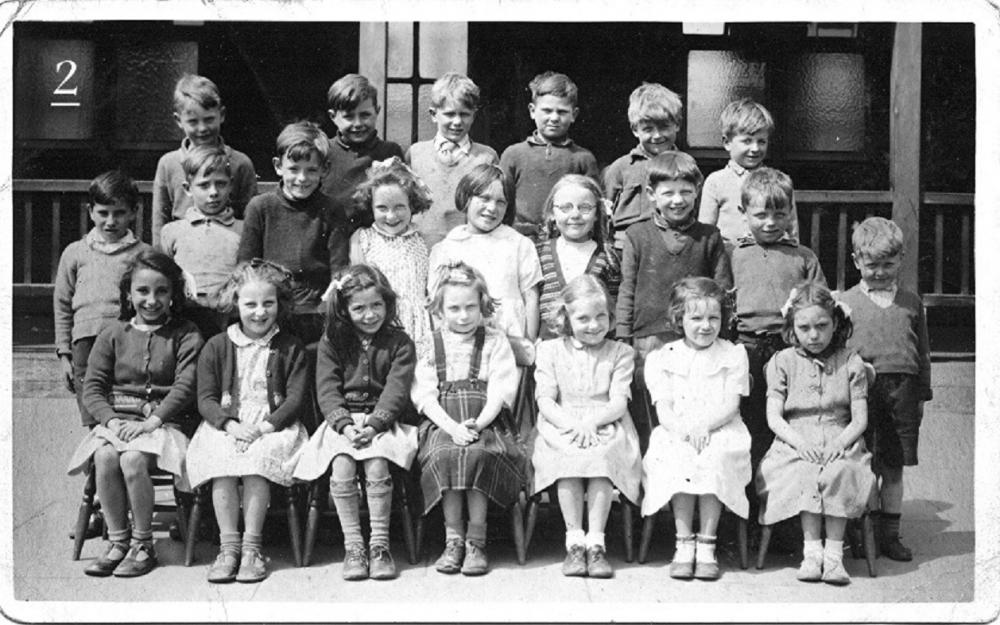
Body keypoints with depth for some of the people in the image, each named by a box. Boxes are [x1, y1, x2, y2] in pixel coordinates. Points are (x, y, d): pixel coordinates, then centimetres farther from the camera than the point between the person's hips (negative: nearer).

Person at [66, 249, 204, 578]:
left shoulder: (186, 335, 4)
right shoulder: (114, 333, 12)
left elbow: (185, 386, -7)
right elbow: (92, 387, 7)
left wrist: (152, 421, -19)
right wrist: (111, 419, -11)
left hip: (164, 421, -3)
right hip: (117, 418, 3)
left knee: (133, 459, -31)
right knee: (105, 456, -29)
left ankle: (143, 545, -13)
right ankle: (117, 541, -14)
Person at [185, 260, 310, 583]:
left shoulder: (291, 348, 9)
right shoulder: (217, 347, 12)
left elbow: (295, 399, 1)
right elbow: (206, 399, 5)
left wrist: (264, 426, -15)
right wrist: (231, 425, -15)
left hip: (274, 426, -1)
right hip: (225, 426, 1)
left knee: (258, 458, -33)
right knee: (222, 460, -30)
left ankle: (251, 547, -27)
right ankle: (228, 546, -26)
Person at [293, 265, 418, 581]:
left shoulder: (399, 342, 4)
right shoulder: (332, 342, 8)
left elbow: (396, 390, -6)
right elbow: (327, 390, 0)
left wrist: (374, 424, -20)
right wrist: (345, 424, -17)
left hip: (385, 420, -1)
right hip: (342, 421, 1)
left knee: (377, 466, -29)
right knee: (342, 468, -26)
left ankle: (379, 544, -17)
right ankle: (352, 546, -16)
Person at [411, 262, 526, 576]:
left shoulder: (496, 342, 10)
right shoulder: (428, 345, 11)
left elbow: (500, 391, 0)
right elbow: (425, 395, 2)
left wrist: (478, 423, -16)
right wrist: (452, 426, -14)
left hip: (486, 422, -1)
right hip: (442, 423, 1)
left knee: (478, 453, -32)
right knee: (444, 454, -31)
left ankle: (476, 539, -22)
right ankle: (453, 537, -21)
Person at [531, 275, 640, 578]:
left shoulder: (620, 353, 11)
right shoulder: (550, 351, 12)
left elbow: (619, 403, 1)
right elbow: (545, 400, 2)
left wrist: (591, 422, -19)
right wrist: (571, 425, -16)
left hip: (605, 427, 0)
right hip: (561, 427, 0)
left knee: (603, 456, -33)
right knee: (566, 457, -32)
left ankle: (595, 542, -30)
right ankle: (574, 541, -27)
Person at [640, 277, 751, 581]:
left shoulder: (734, 355, 10)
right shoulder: (662, 358, 12)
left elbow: (730, 406, 0)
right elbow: (664, 410, 2)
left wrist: (703, 426, -19)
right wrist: (683, 430, -19)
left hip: (721, 432, 0)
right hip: (676, 435, 1)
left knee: (716, 460, -33)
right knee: (680, 461, -33)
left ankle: (706, 545, -27)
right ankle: (684, 544, -26)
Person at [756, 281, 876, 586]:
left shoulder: (851, 363, 9)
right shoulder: (783, 362, 9)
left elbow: (860, 418, 4)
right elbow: (774, 416, 2)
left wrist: (841, 442, -16)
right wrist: (798, 441, -17)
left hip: (840, 443, 0)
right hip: (795, 444, 0)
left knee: (840, 472, -32)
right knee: (806, 473, -32)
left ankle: (834, 552, -28)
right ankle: (811, 549, -27)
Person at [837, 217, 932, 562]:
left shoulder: (911, 302, 12)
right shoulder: (845, 302, 3)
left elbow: (922, 351, 16)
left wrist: (922, 395, 14)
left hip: (902, 388, 3)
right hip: (862, 388, -2)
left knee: (894, 467, 8)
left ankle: (889, 534, 17)